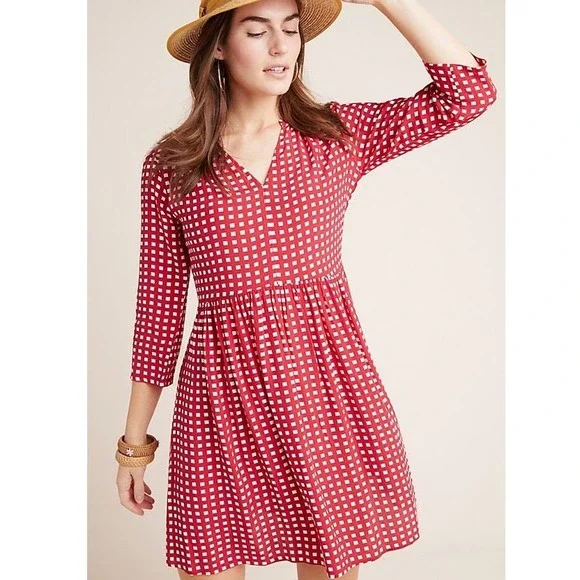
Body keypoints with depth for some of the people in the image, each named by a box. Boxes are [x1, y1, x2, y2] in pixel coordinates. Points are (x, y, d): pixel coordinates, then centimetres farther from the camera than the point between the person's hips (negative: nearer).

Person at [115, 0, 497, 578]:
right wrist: (134, 443, 7)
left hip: (327, 385, 1)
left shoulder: (338, 134, 5)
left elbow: (470, 91, -3)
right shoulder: (169, 164, 2)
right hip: (222, 393, 0)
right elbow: (158, 305, 4)